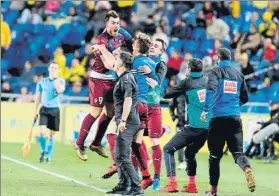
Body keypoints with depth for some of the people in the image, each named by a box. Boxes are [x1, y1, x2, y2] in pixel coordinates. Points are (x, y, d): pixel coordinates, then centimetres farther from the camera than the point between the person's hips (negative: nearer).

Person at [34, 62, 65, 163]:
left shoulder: (61, 81, -1)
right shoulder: (42, 82, 4)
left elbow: (60, 90, -25)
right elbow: (38, 97, 11)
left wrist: (56, 79, -22)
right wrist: (35, 112, 11)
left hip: (54, 110, -1)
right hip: (44, 109, 1)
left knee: (52, 134, 4)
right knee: (41, 132, -15)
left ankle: (48, 155, 16)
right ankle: (44, 151, 8)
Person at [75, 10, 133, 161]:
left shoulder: (121, 36, 1)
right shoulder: (103, 39, -20)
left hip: (112, 79, 7)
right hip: (99, 79, -7)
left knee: (110, 112, 11)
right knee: (96, 113, -5)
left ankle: (96, 143, 24)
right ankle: (79, 144, 7)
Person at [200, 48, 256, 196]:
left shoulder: (216, 72, 1)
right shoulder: (238, 75, 14)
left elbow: (211, 89, -18)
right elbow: (244, 99, 19)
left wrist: (206, 109, -14)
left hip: (218, 117, -3)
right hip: (235, 117, 3)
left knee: (215, 155, 8)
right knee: (237, 151, -1)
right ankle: (247, 170, -34)